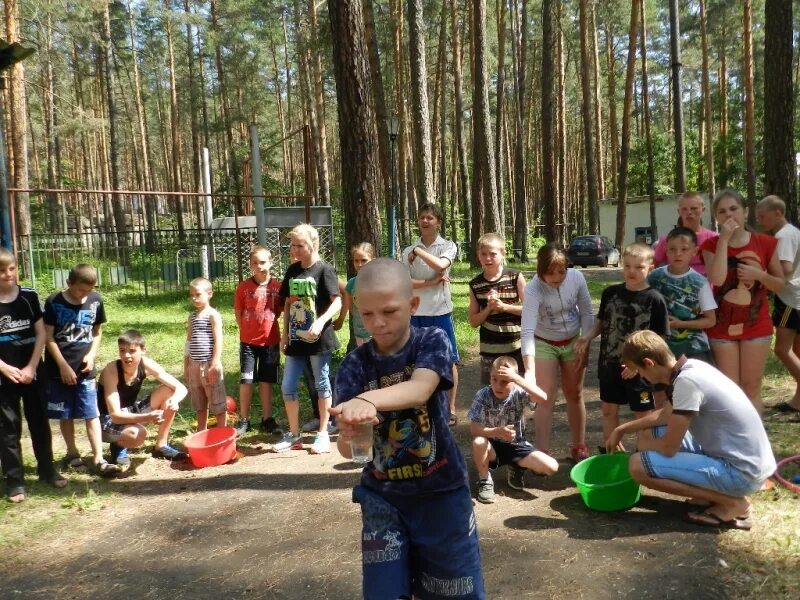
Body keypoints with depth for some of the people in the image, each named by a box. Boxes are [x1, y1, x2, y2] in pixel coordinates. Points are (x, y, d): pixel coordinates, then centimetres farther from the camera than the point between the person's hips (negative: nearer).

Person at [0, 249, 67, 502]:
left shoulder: (29, 296, -1)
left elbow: (41, 334, -1)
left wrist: (31, 367, -8)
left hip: (32, 372, 2)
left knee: (39, 422, 11)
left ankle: (47, 469, 25)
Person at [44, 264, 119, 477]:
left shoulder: (95, 301, 0)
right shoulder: (54, 302, -8)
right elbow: (48, 338, -7)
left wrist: (91, 355, -5)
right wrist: (64, 366, -11)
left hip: (85, 369, 1)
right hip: (59, 369, -1)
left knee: (92, 414, -2)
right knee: (65, 414, 10)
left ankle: (98, 460, -1)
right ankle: (72, 453, 26)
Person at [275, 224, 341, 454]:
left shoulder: (324, 270, -10)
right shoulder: (292, 271, 8)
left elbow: (337, 302, -13)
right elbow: (288, 304, 15)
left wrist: (321, 322, -27)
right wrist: (285, 333, 10)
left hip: (319, 338, -6)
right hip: (296, 338, 6)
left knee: (322, 385, 6)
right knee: (287, 387, 7)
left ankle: (323, 434, 18)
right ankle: (294, 435, 22)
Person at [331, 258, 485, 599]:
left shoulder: (431, 341, -11)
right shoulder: (355, 365, -7)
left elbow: (420, 390, -32)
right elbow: (346, 449, -14)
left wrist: (369, 399, -51)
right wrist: (348, 434, -39)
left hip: (441, 492, -1)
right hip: (382, 497, 1)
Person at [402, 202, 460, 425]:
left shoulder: (448, 246, 1)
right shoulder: (408, 251, 6)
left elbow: (440, 265, -21)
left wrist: (418, 251, -11)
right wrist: (432, 282, -14)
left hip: (440, 311, -2)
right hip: (415, 313, 2)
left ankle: (451, 408, 12)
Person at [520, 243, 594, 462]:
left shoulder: (576, 278, -19)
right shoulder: (533, 290, -29)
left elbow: (586, 313, -6)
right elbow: (527, 331, -37)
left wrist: (585, 346, -8)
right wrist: (530, 370, -46)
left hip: (573, 342, 3)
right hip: (544, 344, -3)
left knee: (574, 394, 12)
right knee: (547, 397, -6)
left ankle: (579, 446, 28)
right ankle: (543, 453, 4)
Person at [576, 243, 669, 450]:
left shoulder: (654, 299, -12)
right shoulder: (610, 293, 1)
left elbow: (660, 338, -10)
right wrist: (587, 337, -4)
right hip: (609, 363, 5)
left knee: (643, 414, 8)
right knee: (609, 410, 17)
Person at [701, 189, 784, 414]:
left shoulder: (765, 243, -1)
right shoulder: (711, 245, -3)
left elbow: (781, 284, 5)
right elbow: (717, 279, -22)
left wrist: (758, 274, -15)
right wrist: (724, 238, -19)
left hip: (756, 325, 1)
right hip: (722, 327, -1)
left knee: (751, 387, 7)